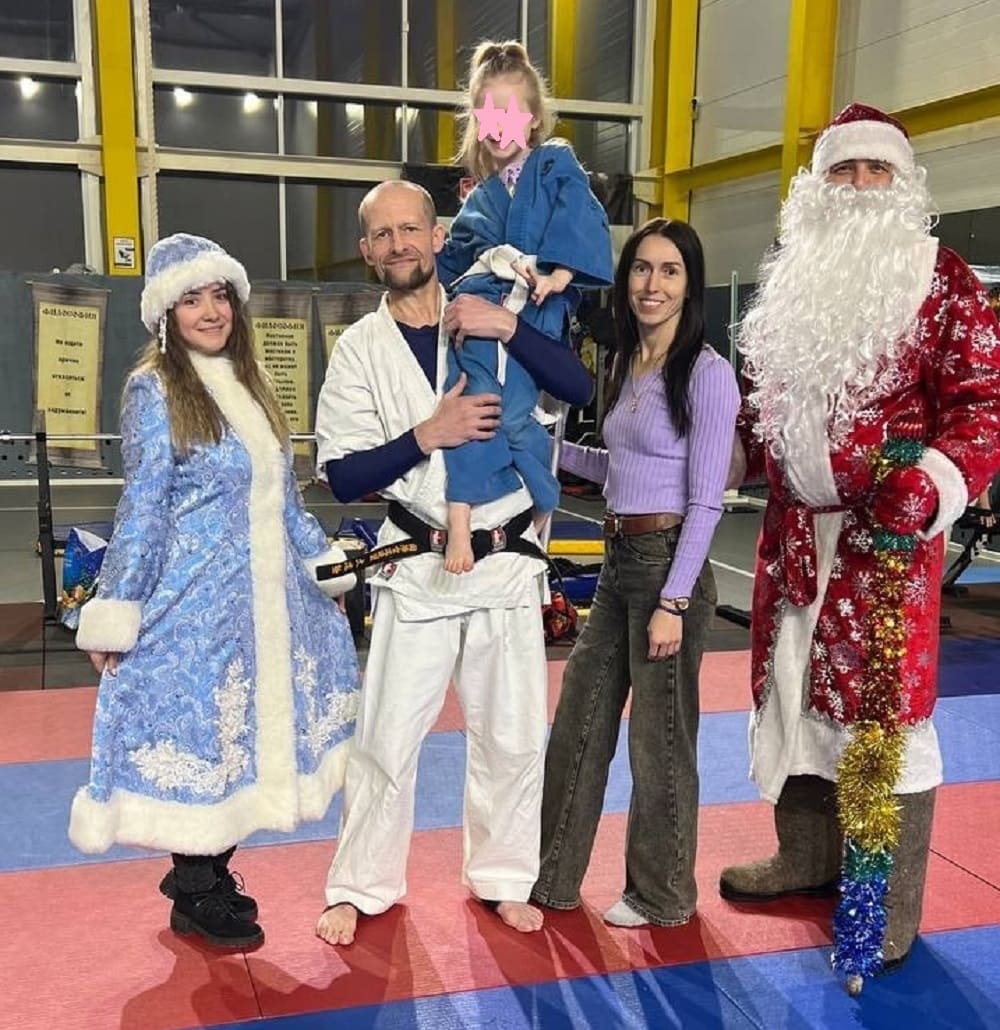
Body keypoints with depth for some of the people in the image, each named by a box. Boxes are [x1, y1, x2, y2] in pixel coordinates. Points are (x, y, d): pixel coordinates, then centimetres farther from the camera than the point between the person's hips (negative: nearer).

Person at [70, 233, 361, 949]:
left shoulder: (250, 386, 12)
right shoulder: (154, 390, -7)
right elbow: (143, 509, -9)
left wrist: (327, 564, 18)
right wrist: (114, 614, -10)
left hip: (263, 595, 7)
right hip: (196, 600, -7)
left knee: (244, 730, 12)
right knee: (197, 730, 1)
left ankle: (211, 873, 27)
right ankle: (195, 895, 18)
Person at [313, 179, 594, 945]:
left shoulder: (489, 319, 1)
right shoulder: (361, 349, -1)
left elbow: (582, 390, -11)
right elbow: (344, 477, -7)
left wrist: (511, 328, -22)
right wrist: (427, 434, -19)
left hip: (508, 563, 1)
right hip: (417, 569, -1)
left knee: (513, 736, 11)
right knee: (388, 737, 5)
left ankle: (503, 878, 31)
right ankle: (362, 887, 25)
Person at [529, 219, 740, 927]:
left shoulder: (706, 372, -12)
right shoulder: (630, 364, 11)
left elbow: (706, 502, -15)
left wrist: (673, 602, -18)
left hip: (668, 565, -8)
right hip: (618, 562, 8)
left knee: (659, 737, 6)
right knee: (579, 723, 14)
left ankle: (661, 894, 27)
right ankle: (552, 874, 30)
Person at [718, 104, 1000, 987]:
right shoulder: (793, 281, 14)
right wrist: (754, 456, 10)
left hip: (886, 531, -6)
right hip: (795, 528, 6)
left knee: (880, 711, -3)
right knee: (792, 690, 14)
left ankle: (887, 908, 11)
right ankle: (807, 855, 33)